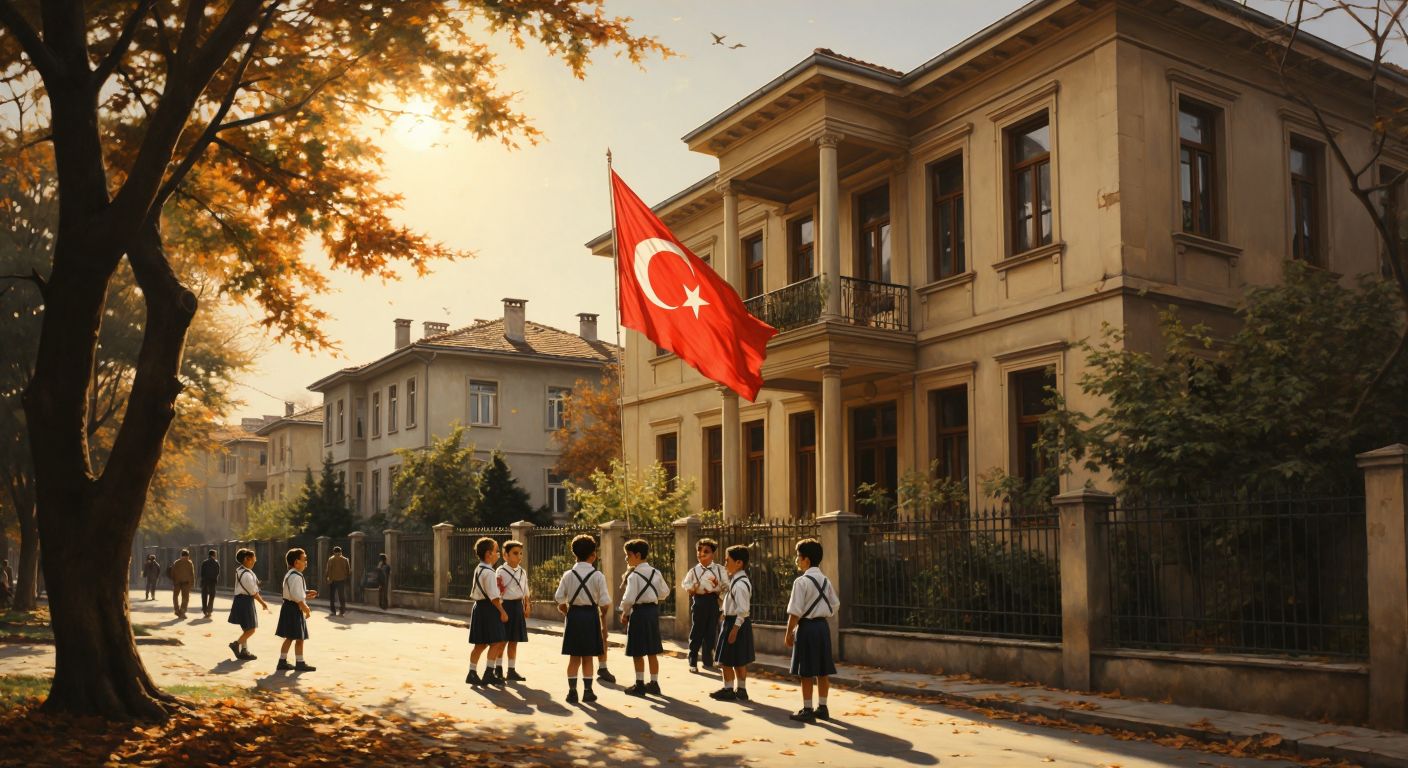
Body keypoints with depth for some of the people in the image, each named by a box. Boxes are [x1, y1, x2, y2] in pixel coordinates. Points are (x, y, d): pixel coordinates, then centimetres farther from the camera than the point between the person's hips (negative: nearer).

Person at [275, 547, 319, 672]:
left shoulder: (289, 574, 14)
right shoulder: (296, 576, -20)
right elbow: (297, 597, -24)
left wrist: (306, 594, 13)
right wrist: (306, 609, -17)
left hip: (289, 607, 10)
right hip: (294, 609, -10)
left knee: (289, 637, 16)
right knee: (299, 638, -1)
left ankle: (282, 661, 21)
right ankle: (300, 663, 6)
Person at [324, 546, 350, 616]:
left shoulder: (331, 559, -4)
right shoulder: (345, 560, 2)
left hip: (333, 580, -2)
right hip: (342, 580, 2)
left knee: (332, 596, 4)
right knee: (342, 596, 8)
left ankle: (333, 611, 2)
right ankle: (342, 611, 9)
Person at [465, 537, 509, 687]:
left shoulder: (478, 569, 14)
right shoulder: (489, 572, -17)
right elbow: (493, 596, -19)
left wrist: (496, 584, 11)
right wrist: (502, 611, -14)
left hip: (479, 607, 10)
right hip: (488, 609, -10)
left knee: (480, 644, 12)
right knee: (496, 642, -3)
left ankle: (472, 673, 12)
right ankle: (488, 674, 0)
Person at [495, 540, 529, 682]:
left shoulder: (523, 572, 10)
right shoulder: (501, 572, -9)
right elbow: (497, 592, -12)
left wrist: (526, 607, 11)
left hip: (518, 606, 6)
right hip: (506, 605, -6)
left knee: (514, 641, 12)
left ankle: (512, 670, 19)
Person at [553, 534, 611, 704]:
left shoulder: (568, 575, -3)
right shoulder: (597, 575, -9)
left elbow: (559, 599, -3)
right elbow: (605, 602, -9)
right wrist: (603, 615, 11)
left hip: (573, 615, 2)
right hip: (591, 615, -1)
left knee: (574, 657, 11)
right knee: (587, 657, 10)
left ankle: (572, 690, 9)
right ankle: (587, 691, 11)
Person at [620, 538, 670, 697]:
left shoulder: (634, 575, -15)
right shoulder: (656, 572, 4)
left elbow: (629, 598, -19)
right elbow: (664, 592, 9)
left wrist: (625, 612, -3)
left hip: (639, 612, -7)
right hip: (653, 611, 7)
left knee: (638, 652, 3)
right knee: (652, 652, 13)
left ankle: (639, 684, 8)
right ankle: (654, 683, 19)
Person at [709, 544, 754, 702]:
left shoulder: (740, 584, -22)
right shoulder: (735, 580, 9)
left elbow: (742, 609, -24)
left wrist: (735, 628, -23)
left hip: (735, 623, -10)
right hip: (732, 621, 10)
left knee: (727, 660, 1)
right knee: (739, 661, 16)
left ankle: (728, 690, 10)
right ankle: (741, 690, 24)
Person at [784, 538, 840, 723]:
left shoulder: (801, 581, -15)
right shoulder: (826, 581, 8)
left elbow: (795, 612, -16)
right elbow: (835, 605, 11)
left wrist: (789, 633, -9)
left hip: (806, 627, -7)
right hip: (823, 626, 7)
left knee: (806, 672, -1)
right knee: (822, 670, 12)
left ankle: (807, 710, 4)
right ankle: (822, 707, 19)